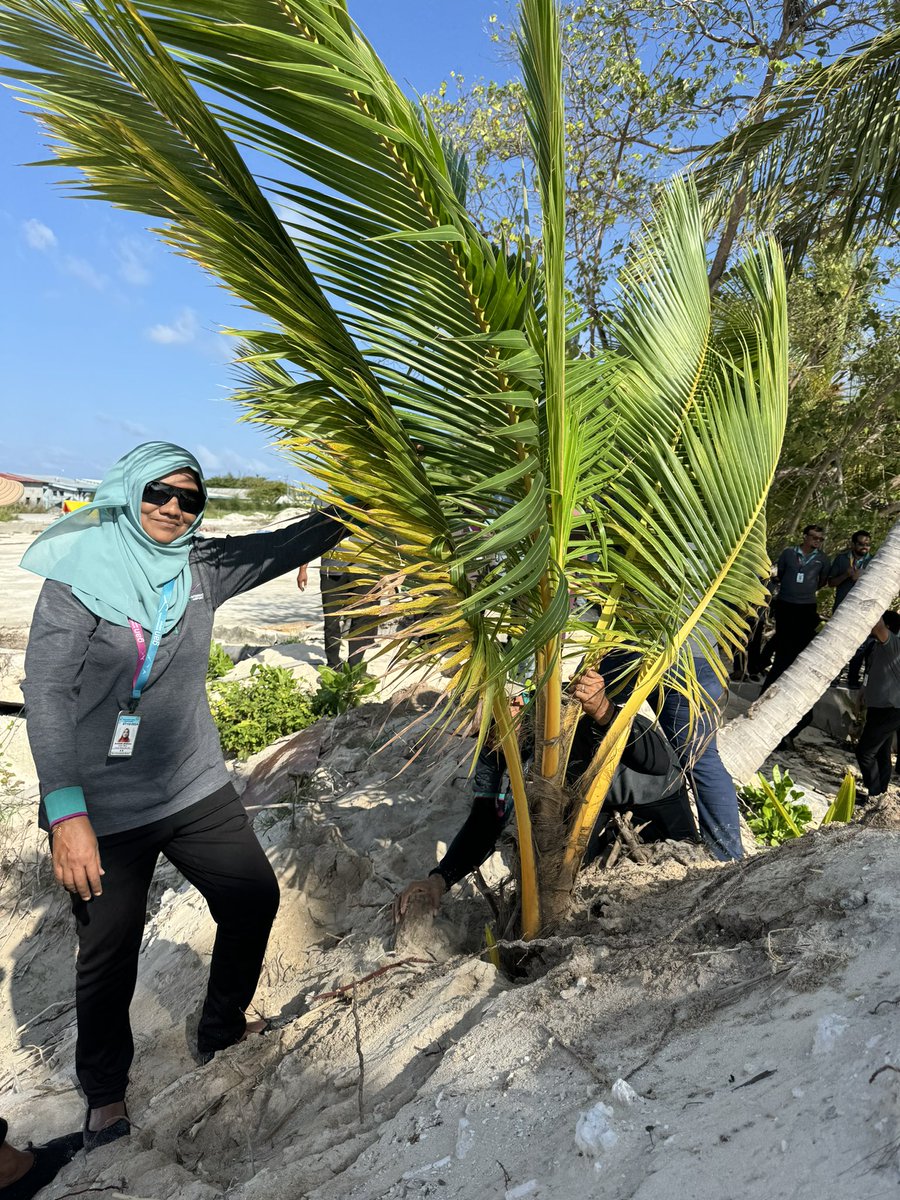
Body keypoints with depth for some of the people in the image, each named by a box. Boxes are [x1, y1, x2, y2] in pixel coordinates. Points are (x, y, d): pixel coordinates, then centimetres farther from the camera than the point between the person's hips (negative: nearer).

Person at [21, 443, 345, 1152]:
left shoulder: (203, 568, 1)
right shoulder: (81, 570, -11)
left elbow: (287, 545, 5)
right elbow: (46, 693, -16)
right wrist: (66, 810, -23)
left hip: (195, 788, 5)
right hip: (103, 807, -4)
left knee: (255, 898, 11)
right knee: (109, 953, 10)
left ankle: (222, 1032, 38)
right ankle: (105, 1090, 40)